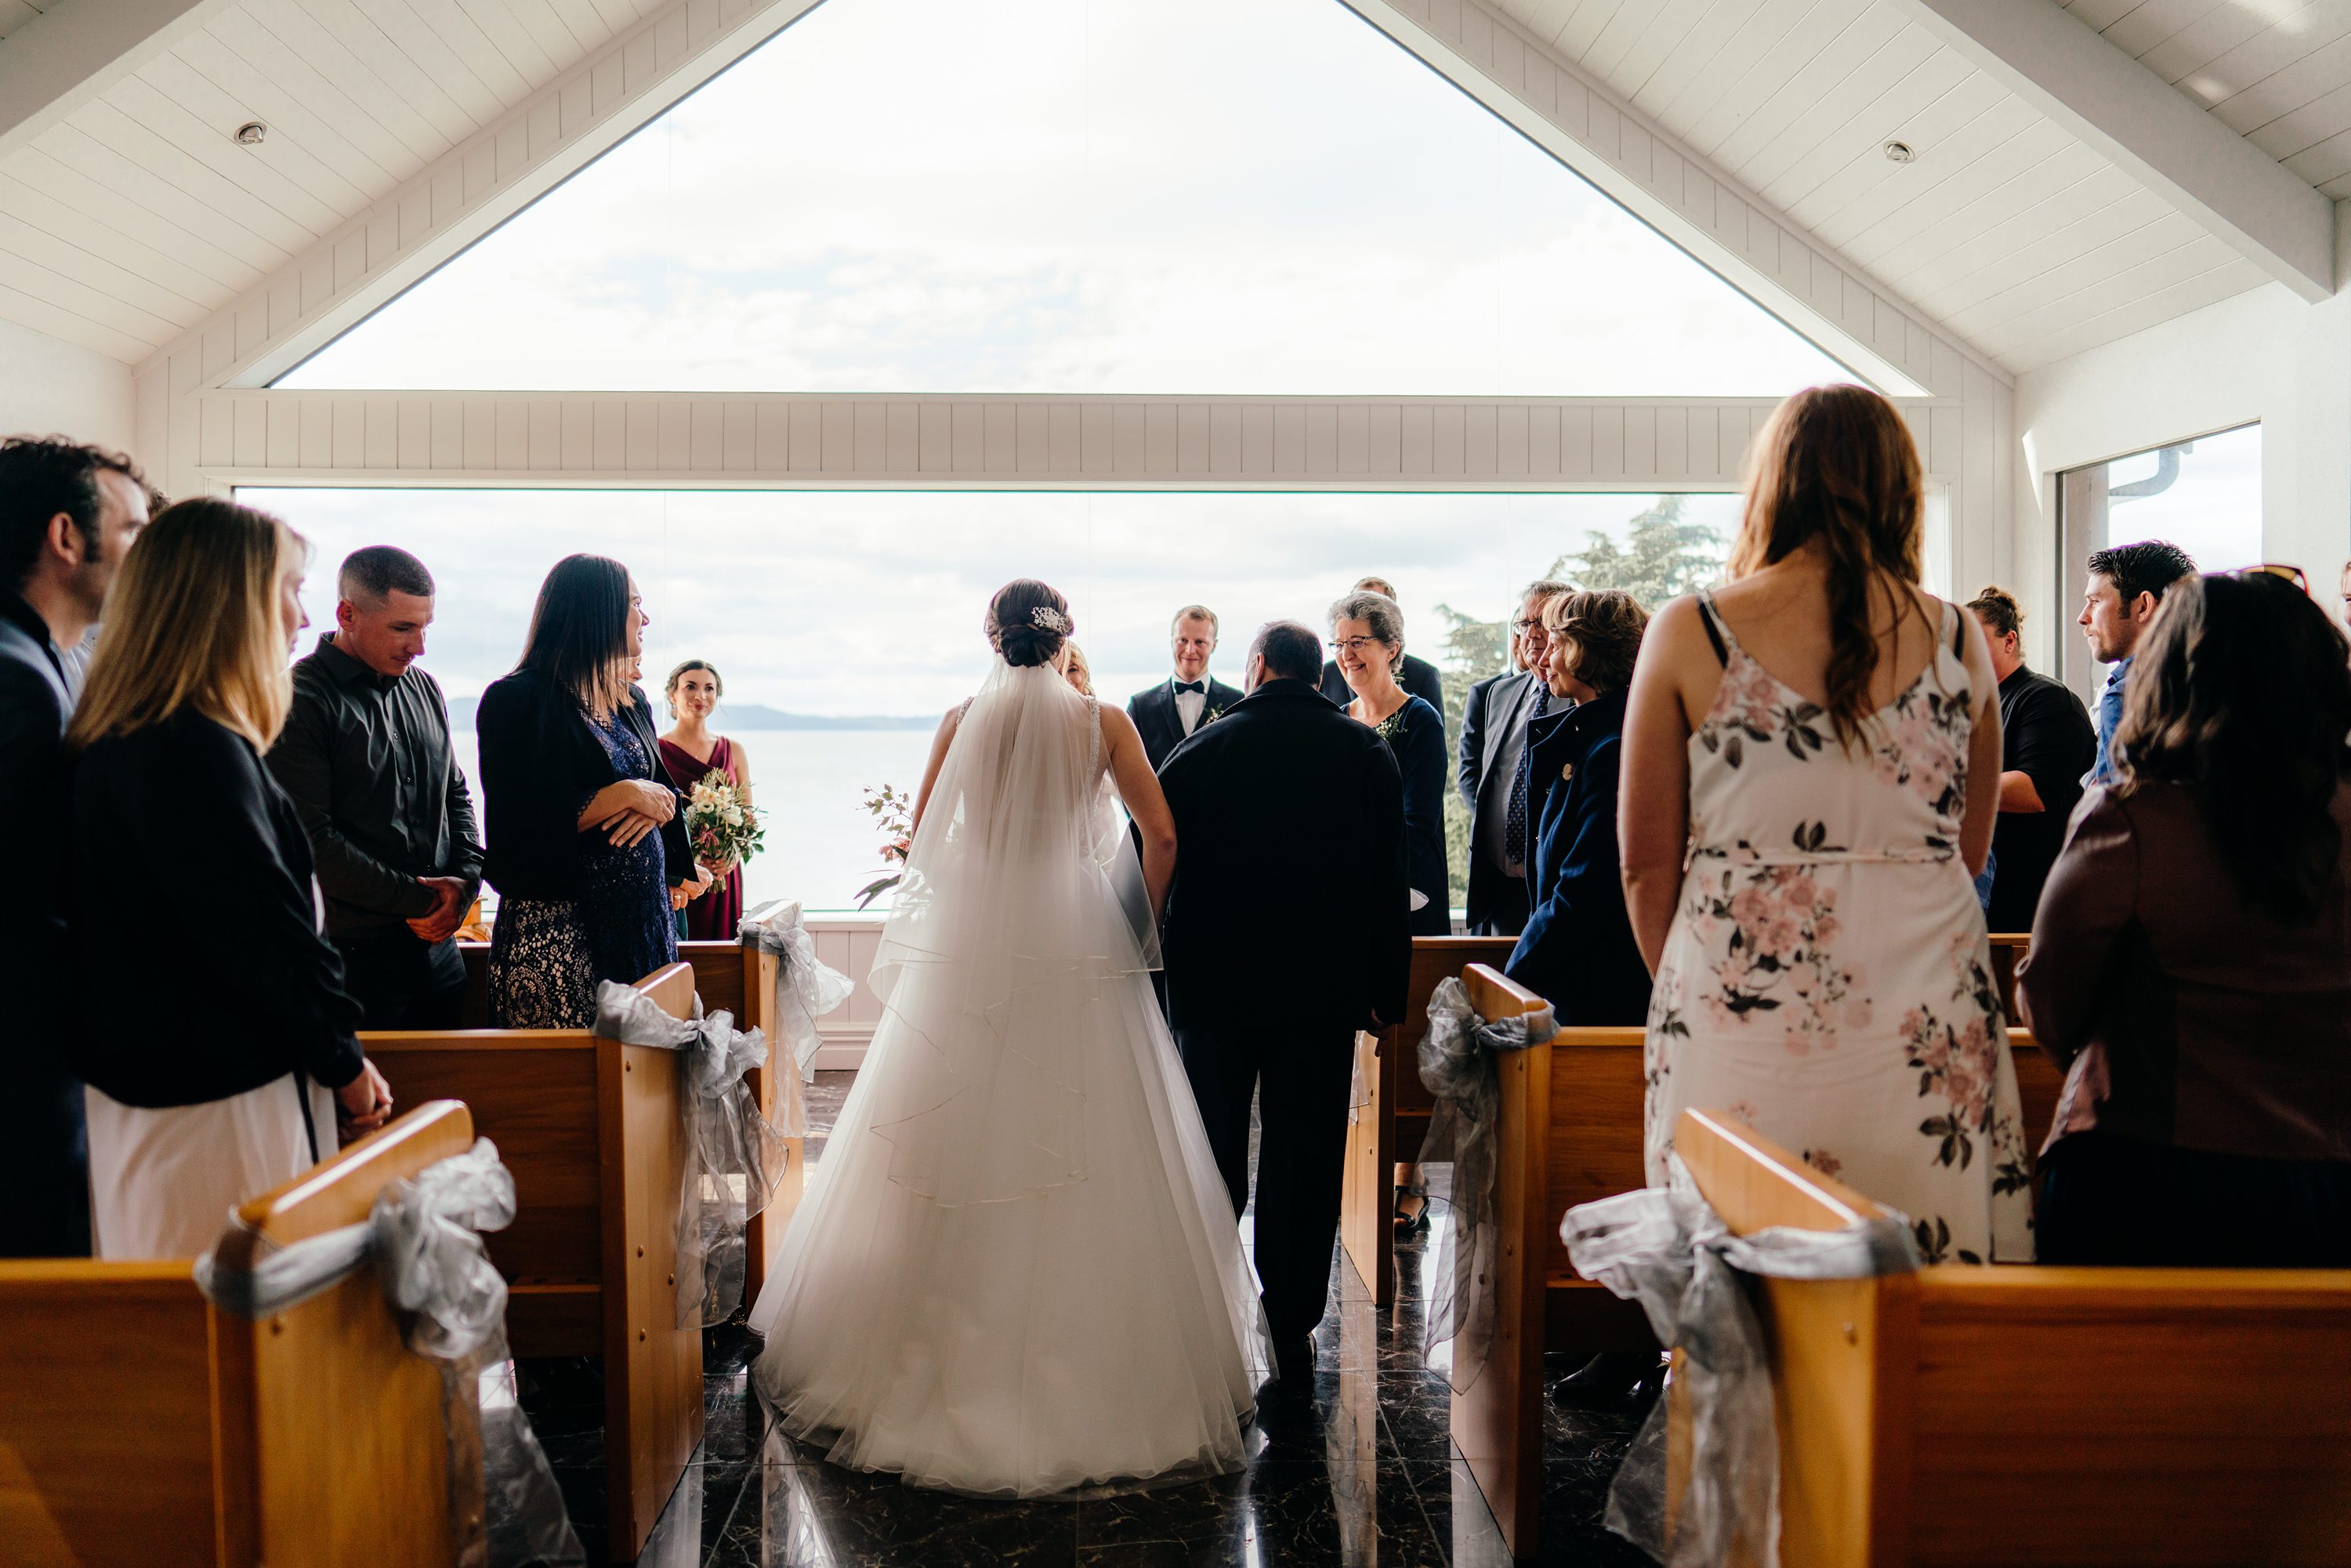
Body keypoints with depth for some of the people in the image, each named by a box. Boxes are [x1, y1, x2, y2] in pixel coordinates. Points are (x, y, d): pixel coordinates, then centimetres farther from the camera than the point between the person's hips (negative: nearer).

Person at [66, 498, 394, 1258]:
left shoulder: (113, 742, 12)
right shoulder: (197, 749, -20)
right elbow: (266, 932, -20)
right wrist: (344, 1059, -6)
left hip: (145, 1079, 10)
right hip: (218, 1104, -10)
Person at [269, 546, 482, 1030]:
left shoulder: (424, 689, 12)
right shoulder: (300, 702, -11)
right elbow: (311, 840, -17)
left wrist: (464, 880, 1)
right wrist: (415, 898, -14)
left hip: (437, 945, 7)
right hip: (354, 957, -6)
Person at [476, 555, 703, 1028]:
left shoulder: (630, 701, 16)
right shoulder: (520, 699, -7)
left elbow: (659, 788, 18)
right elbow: (525, 825, -14)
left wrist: (657, 802, -5)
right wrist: (626, 795, -16)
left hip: (641, 914, 6)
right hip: (560, 922, -6)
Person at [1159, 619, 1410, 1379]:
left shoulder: (1203, 749, -4)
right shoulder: (1367, 753, 1)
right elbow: (1390, 881, 2)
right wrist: (1387, 988, 8)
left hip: (1215, 978, 0)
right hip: (1324, 983, 1)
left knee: (1210, 1150, 13)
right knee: (1305, 1154, 7)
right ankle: (1292, 1330, 13)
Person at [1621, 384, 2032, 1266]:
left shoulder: (1689, 633, -3)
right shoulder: (1956, 638, 4)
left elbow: (1647, 864, 2)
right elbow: (1969, 850, 14)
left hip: (1738, 1011, -2)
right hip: (1928, 1013, 2)